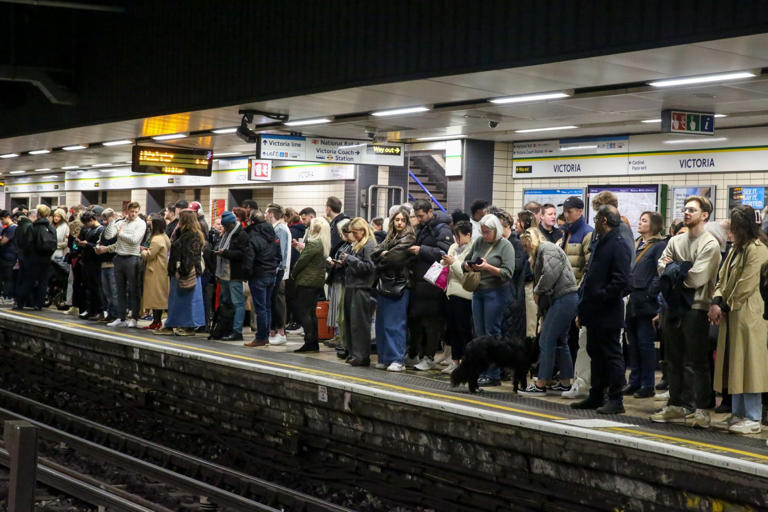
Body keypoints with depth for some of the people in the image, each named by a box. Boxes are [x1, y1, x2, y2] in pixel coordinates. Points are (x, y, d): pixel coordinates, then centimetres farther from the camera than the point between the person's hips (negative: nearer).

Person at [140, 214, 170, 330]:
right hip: (162, 272, 10)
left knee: (155, 297, -6)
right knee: (160, 297, 12)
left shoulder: (156, 240, -18)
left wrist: (142, 251, 2)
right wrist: (146, 250, 11)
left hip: (155, 273, -10)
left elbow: (149, 255, -16)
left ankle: (156, 321, -5)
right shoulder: (164, 237, 13)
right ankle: (158, 320, 16)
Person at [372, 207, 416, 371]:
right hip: (384, 284, 7)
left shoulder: (408, 239, -2)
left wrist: (382, 259, 1)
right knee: (381, 323, 8)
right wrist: (383, 254, -10)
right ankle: (384, 358, 14)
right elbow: (374, 254, 8)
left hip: (398, 285, -7)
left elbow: (395, 257, -14)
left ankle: (398, 360, -6)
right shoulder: (389, 238, 19)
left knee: (395, 324, -9)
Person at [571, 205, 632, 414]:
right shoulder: (602, 243, 16)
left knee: (612, 355, -3)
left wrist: (600, 296, -19)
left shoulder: (618, 246, -14)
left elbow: (621, 281, -22)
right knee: (596, 355, 15)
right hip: (595, 312, 10)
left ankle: (616, 400, 2)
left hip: (608, 314, -10)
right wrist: (584, 306, 15)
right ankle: (596, 396, 23)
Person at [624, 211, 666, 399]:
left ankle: (647, 385, 4)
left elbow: (661, 274, -13)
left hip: (646, 302, -8)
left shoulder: (659, 246, -6)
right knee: (633, 342, 11)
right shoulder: (636, 245, 17)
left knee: (645, 342, -3)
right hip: (632, 301, 8)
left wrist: (650, 294, -17)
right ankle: (634, 382, 18)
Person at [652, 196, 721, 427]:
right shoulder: (675, 241, 14)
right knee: (674, 360, 11)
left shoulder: (710, 244, -7)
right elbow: (661, 267, 6)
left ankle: (700, 409, 2)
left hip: (696, 308, -7)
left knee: (695, 362, -4)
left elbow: (696, 278, -15)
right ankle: (677, 406, 20)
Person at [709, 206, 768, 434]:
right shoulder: (737, 249, 17)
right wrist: (716, 301, -1)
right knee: (733, 365, 12)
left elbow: (746, 285, -17)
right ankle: (737, 414, 20)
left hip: (749, 316, -10)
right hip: (731, 316, 10)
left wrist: (726, 306, -9)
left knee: (748, 366, -5)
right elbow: (724, 278, 15)